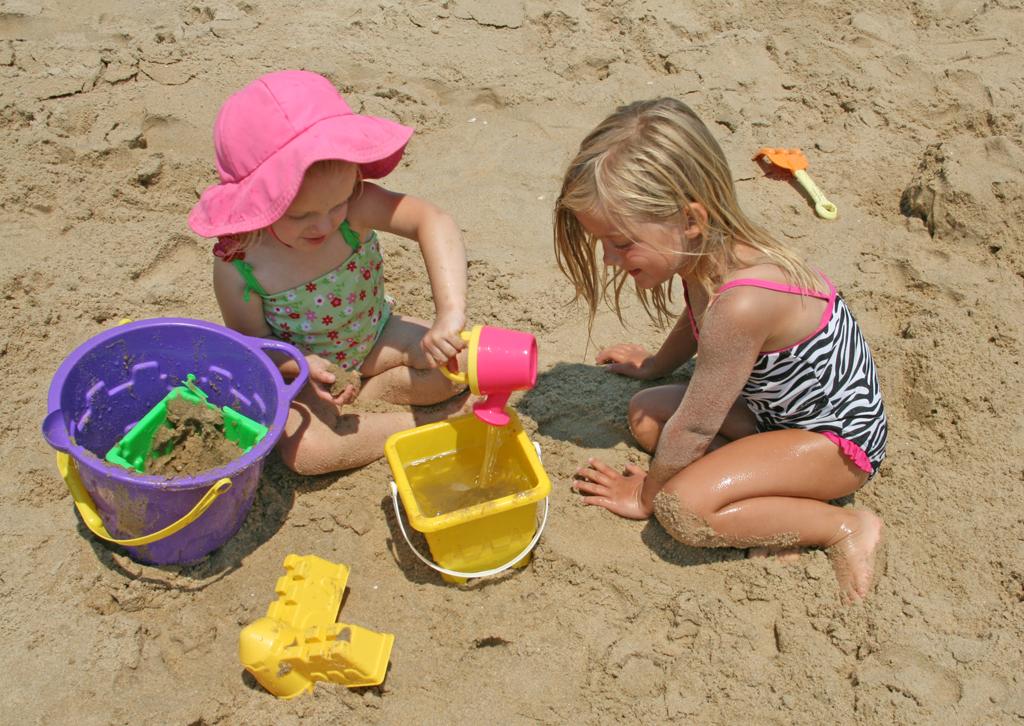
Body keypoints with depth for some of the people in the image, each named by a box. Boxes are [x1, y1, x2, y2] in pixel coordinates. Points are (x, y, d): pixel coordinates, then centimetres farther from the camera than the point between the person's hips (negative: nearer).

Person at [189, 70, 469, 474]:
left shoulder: (354, 205, -30)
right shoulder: (238, 267, -29)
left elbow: (433, 222, -45)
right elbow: (252, 343, -13)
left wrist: (451, 315, -57)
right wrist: (306, 366, -33)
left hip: (375, 338, 2)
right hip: (300, 364, -2)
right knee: (304, 450, -28)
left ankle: (365, 390, -5)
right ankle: (418, 422, -11)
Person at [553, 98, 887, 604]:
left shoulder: (740, 305, -37)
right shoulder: (713, 251, -10)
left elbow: (693, 428, -24)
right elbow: (698, 321, 16)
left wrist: (646, 494, -7)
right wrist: (654, 365, 31)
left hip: (839, 440, -9)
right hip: (774, 405, 9)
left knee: (681, 509, -24)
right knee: (645, 415, 3)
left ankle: (844, 529, -8)